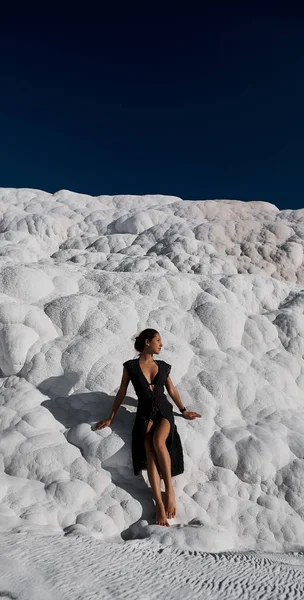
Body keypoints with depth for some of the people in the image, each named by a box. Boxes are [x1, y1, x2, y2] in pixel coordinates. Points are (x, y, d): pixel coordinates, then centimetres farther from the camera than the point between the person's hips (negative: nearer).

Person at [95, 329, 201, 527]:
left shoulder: (163, 367, 11)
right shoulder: (130, 366, 2)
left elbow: (172, 390, 22)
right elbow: (121, 393, 9)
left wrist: (184, 411, 27)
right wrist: (111, 418, 13)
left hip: (164, 410, 1)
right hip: (145, 413, -1)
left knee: (158, 442, -30)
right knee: (150, 454, -24)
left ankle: (170, 490, -17)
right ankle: (160, 506, -26)